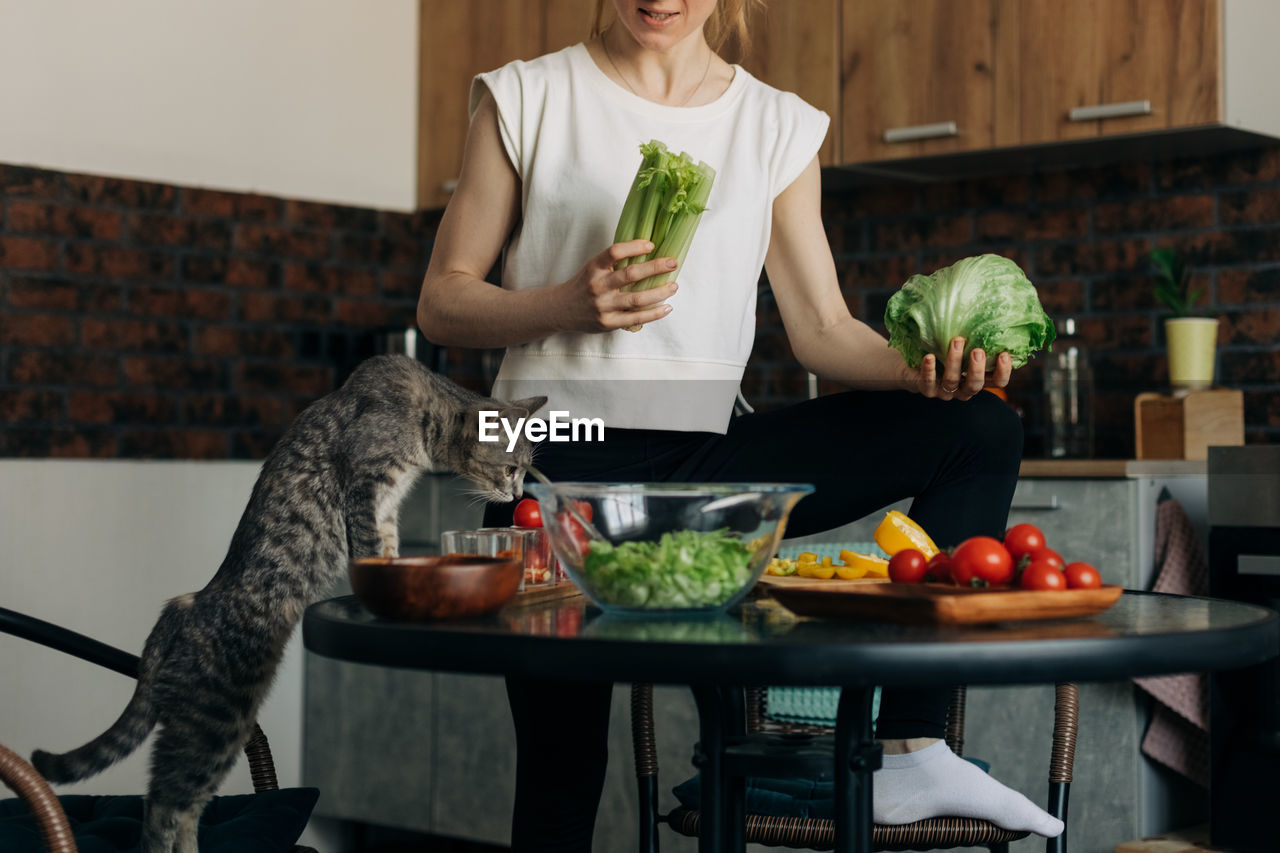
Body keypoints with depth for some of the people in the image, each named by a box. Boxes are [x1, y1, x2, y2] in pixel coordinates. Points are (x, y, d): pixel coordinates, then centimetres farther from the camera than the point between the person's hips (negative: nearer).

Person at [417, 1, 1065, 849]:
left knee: (981, 428, -11)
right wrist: (570, 304, -18)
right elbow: (441, 302, 2)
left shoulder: (779, 126, 10)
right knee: (561, 761, -9)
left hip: (710, 452, 3)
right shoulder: (525, 100, 4)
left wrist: (920, 368, -16)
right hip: (562, 457, -3)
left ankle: (913, 750, -16)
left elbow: (823, 327, 6)